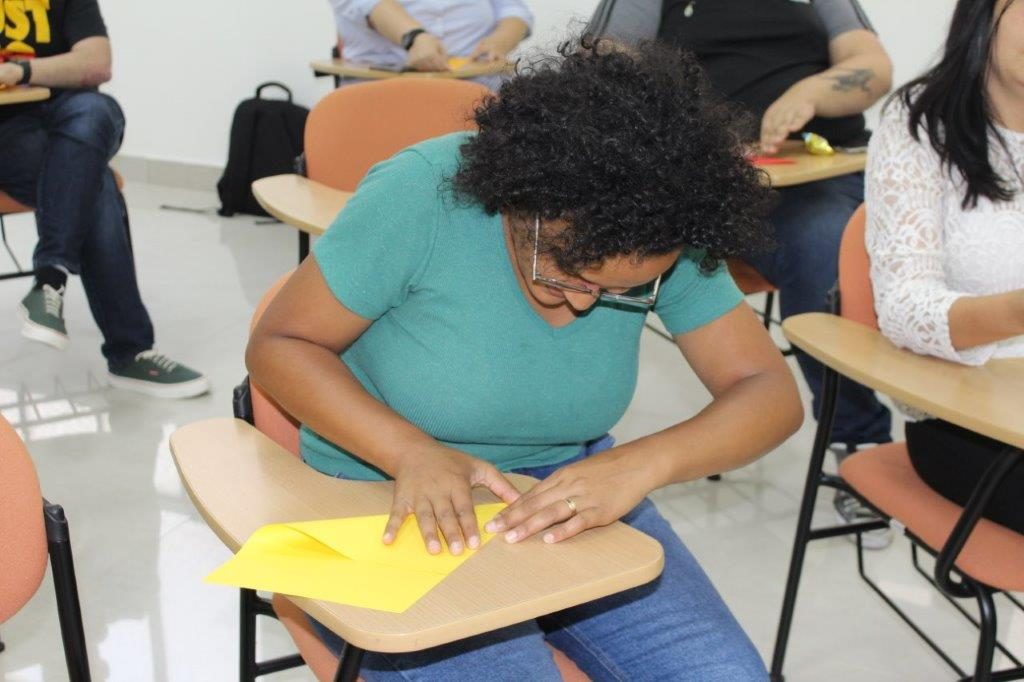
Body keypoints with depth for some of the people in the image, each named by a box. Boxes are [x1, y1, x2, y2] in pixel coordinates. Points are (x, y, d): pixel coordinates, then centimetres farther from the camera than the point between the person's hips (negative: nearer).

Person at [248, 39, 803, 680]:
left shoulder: (665, 244, -12)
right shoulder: (422, 194, -22)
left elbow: (771, 392, -10)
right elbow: (279, 345, -14)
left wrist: (642, 463, -29)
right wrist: (413, 453, -29)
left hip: (569, 488, 3)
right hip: (387, 503, -2)